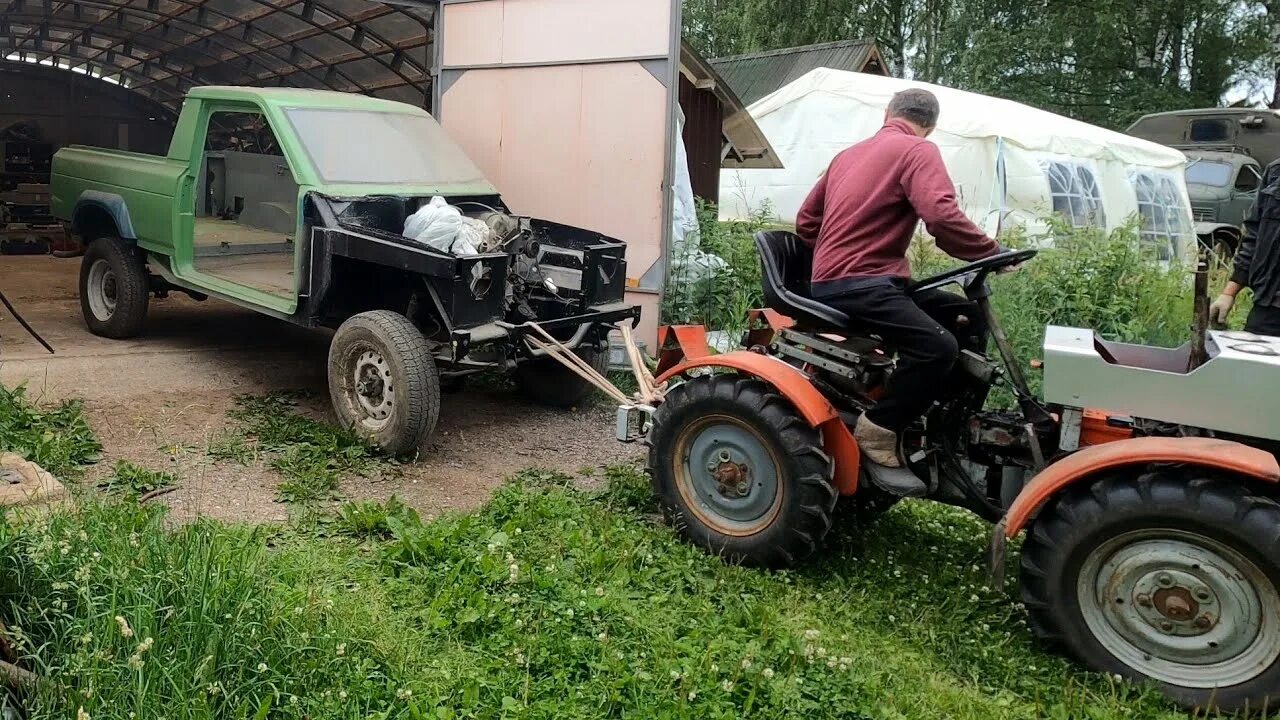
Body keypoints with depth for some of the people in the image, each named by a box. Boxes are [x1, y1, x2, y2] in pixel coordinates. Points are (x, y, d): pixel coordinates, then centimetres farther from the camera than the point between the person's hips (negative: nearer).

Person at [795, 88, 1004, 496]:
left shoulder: (851, 154, 23)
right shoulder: (918, 151, -3)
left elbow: (806, 222, 25)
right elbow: (941, 217, -20)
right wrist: (991, 253, -8)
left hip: (831, 282, 9)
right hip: (859, 284, -9)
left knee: (967, 317, 8)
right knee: (937, 345, -27)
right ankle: (877, 433, -16)